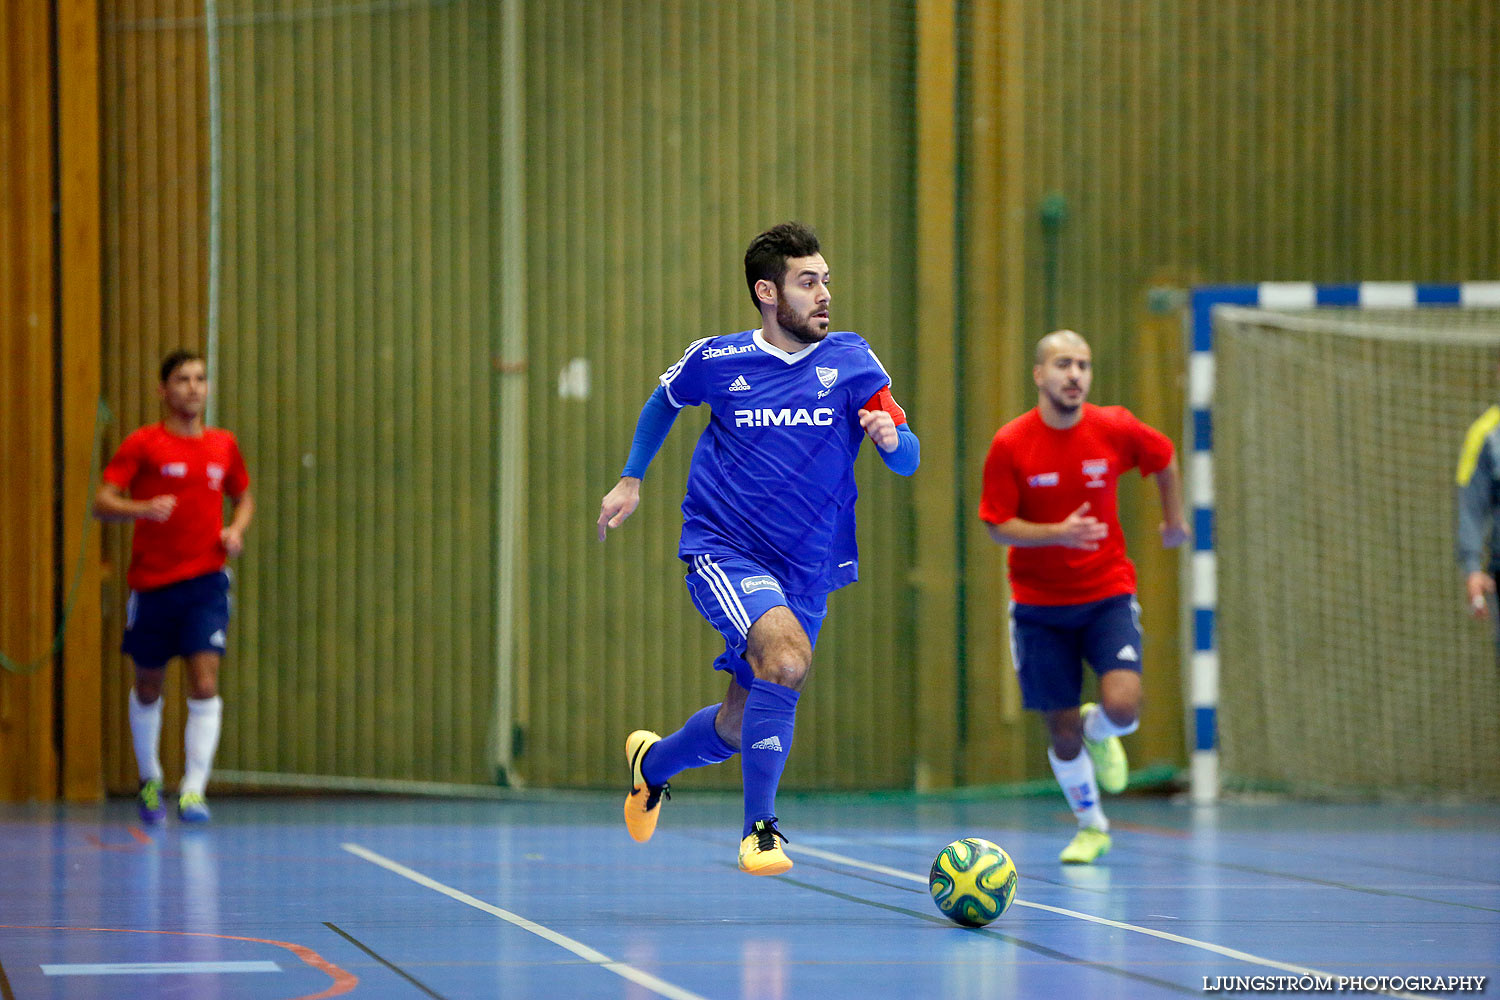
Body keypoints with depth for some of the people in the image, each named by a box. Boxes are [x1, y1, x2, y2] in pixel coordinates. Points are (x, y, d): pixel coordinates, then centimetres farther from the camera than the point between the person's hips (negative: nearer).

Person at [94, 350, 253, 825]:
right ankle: (149, 781, 33)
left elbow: (243, 497, 24)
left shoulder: (223, 445, 8)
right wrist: (143, 509, -29)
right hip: (152, 584, -1)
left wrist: (236, 530, 2)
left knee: (205, 683, -15)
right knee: (148, 688, 12)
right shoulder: (142, 443, -4)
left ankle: (194, 788, -19)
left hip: (206, 581, 1)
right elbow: (102, 503, -10)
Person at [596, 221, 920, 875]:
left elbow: (908, 459, -5)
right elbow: (664, 400, 20)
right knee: (787, 653, -31)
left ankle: (654, 761, 46)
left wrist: (891, 437, -27)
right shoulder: (715, 361, -3)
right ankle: (759, 829, -20)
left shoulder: (851, 361, -2)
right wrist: (631, 479, 19)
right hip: (722, 550, -3)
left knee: (741, 727, 11)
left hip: (807, 570, 3)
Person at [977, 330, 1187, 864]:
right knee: (1062, 730, 3)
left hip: (1107, 595, 0)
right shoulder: (1010, 444, -12)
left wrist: (1173, 519, 22)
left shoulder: (1115, 429, -8)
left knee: (1123, 706, -21)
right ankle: (1091, 827, 29)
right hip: (1040, 605, 0)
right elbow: (999, 527, -10)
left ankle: (1099, 733, 17)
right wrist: (1057, 533, -26)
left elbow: (1164, 458, 13)